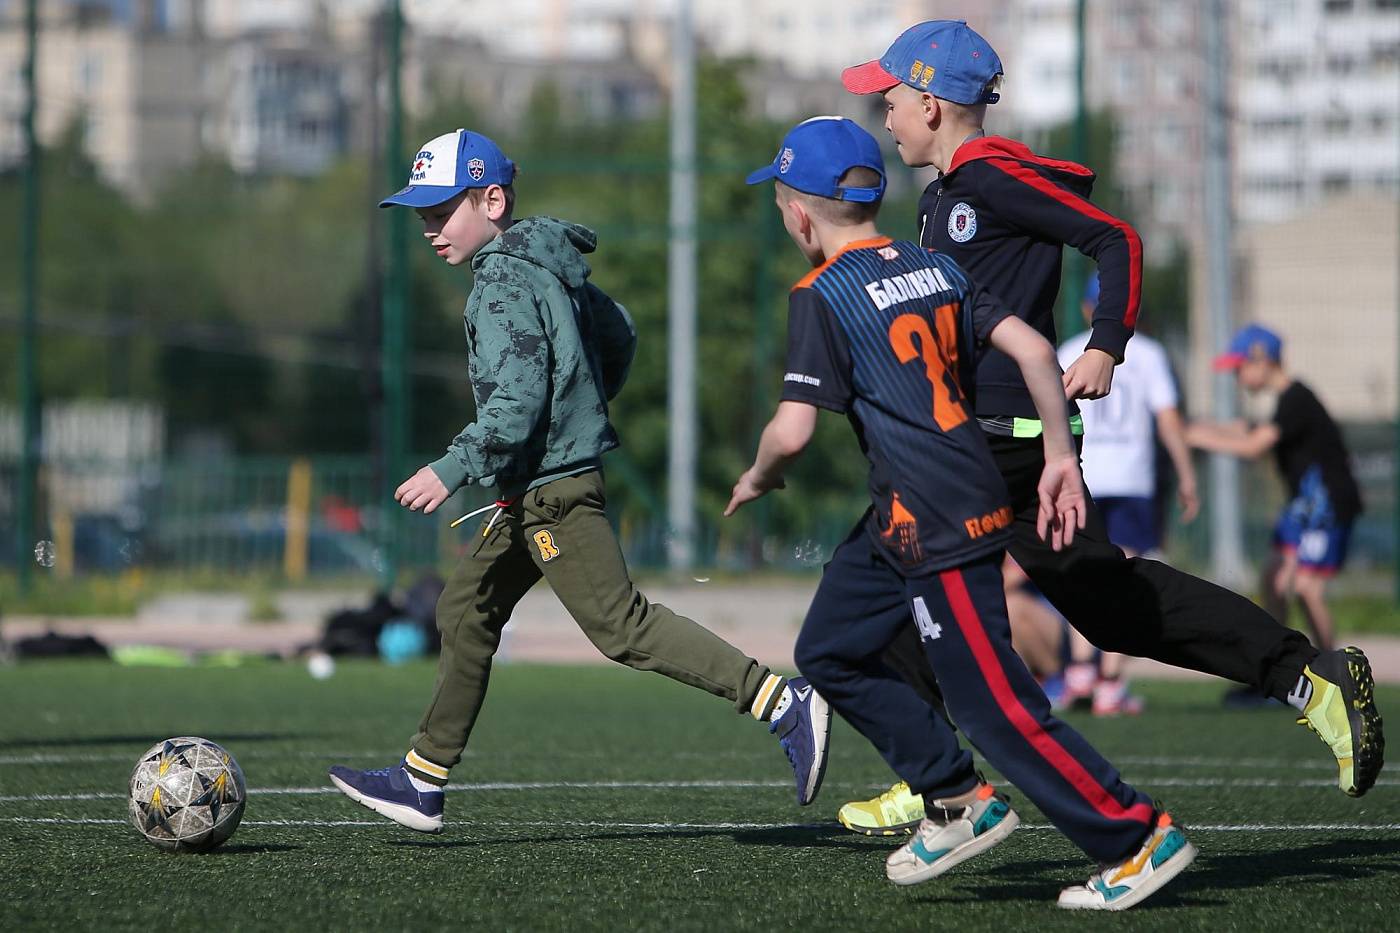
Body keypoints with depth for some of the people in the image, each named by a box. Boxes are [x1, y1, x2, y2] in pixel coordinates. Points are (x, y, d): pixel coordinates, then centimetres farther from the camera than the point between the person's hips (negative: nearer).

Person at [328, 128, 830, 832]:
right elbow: (618, 336, 24)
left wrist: (453, 470, -22)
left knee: (618, 622, -13)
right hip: (536, 491, 11)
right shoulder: (545, 263, 14)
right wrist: (584, 408, 29)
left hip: (552, 488, -11)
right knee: (466, 613, 14)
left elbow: (515, 403, -24)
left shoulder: (504, 282, -15)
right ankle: (422, 782, 20)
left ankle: (783, 703, -18)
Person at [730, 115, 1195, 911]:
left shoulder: (824, 296, -12)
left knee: (994, 700, -5)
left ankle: (1140, 839, -3)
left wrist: (757, 481, 2)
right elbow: (1032, 349, 3)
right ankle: (958, 803, 18)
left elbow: (794, 430, -19)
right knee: (830, 652, 17)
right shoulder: (931, 266, 10)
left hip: (938, 526, -9)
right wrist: (1061, 457, 7)